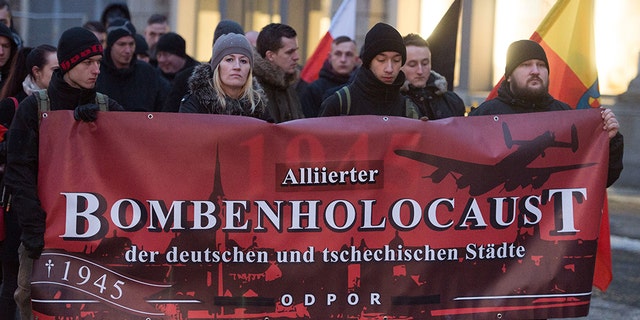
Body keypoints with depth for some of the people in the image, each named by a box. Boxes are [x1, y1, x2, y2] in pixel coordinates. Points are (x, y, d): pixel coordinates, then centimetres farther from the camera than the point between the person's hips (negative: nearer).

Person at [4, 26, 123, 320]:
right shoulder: (33, 108, 1)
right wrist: (34, 231, -13)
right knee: (30, 296, -5)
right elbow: (19, 174, -4)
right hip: (46, 225, -1)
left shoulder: (107, 109, 8)